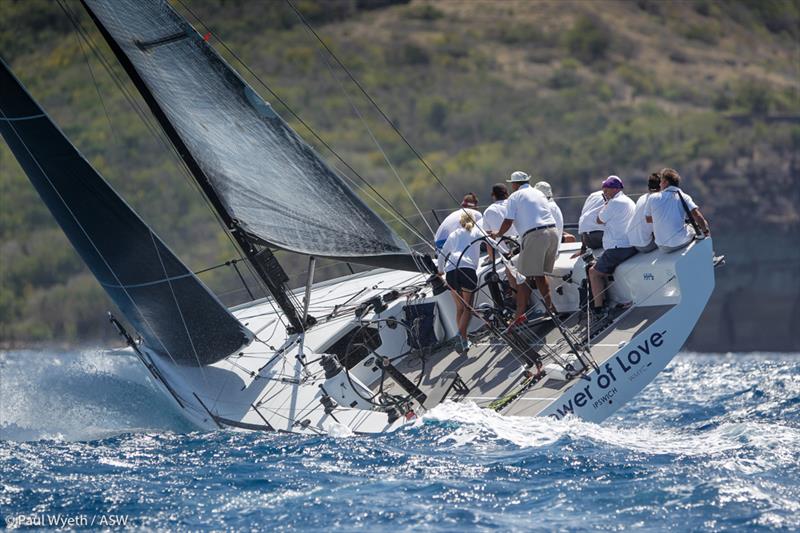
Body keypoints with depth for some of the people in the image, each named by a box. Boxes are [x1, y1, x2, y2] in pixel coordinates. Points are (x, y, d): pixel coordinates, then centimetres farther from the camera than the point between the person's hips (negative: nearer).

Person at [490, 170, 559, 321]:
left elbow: (508, 222, -1)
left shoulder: (515, 197, 4)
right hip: (553, 232, 7)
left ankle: (521, 314, -7)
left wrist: (498, 234, 18)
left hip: (535, 235, -7)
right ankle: (549, 307, 18)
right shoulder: (539, 193, 24)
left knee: (525, 276, -4)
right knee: (541, 274, 20)